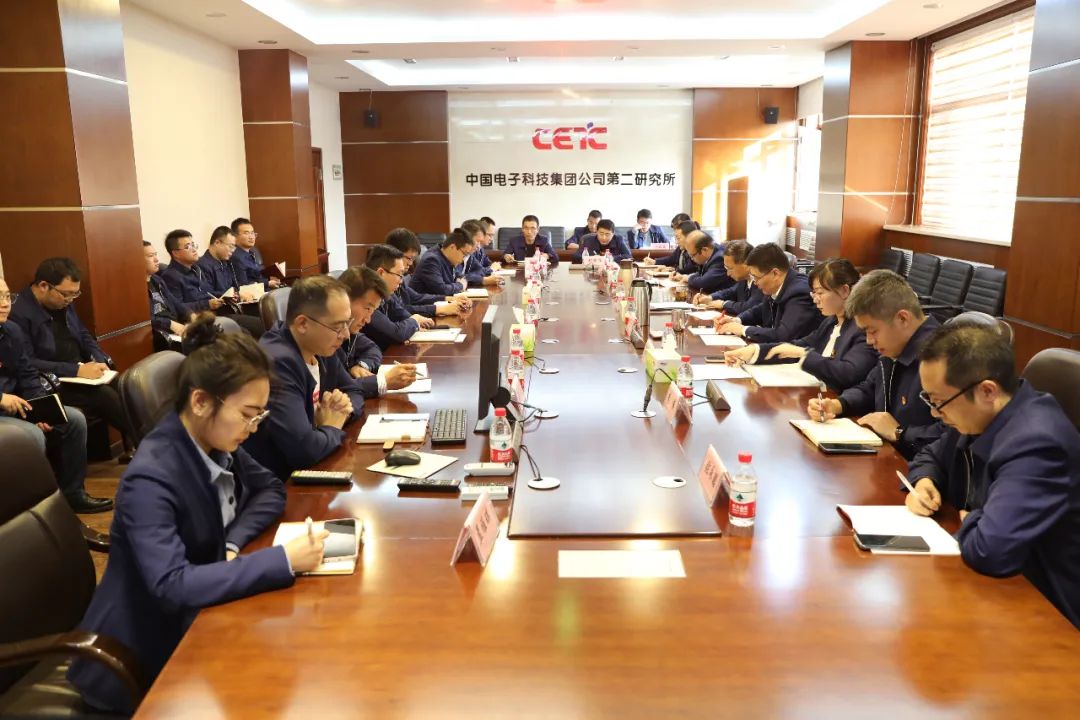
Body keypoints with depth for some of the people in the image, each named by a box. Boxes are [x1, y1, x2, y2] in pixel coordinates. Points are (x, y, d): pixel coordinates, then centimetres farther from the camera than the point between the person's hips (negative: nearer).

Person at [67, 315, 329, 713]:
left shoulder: (216, 442, -6)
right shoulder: (150, 479, -28)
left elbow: (271, 490, 5)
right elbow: (172, 586, -35)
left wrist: (234, 542, -14)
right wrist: (284, 559, -37)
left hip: (197, 617, 7)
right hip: (149, 655, -6)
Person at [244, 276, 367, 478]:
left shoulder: (320, 347, 1)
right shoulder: (277, 364, -27)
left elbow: (354, 391, 16)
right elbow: (303, 449, -35)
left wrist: (345, 408, -6)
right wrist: (333, 428, -14)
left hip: (312, 468, 8)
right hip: (280, 483, -8)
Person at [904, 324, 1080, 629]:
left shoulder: (1036, 444, -31)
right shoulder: (976, 416, -2)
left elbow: (990, 550, -39)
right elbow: (931, 456, 18)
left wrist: (969, 523, -16)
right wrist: (924, 482, -5)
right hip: (995, 582, 8)